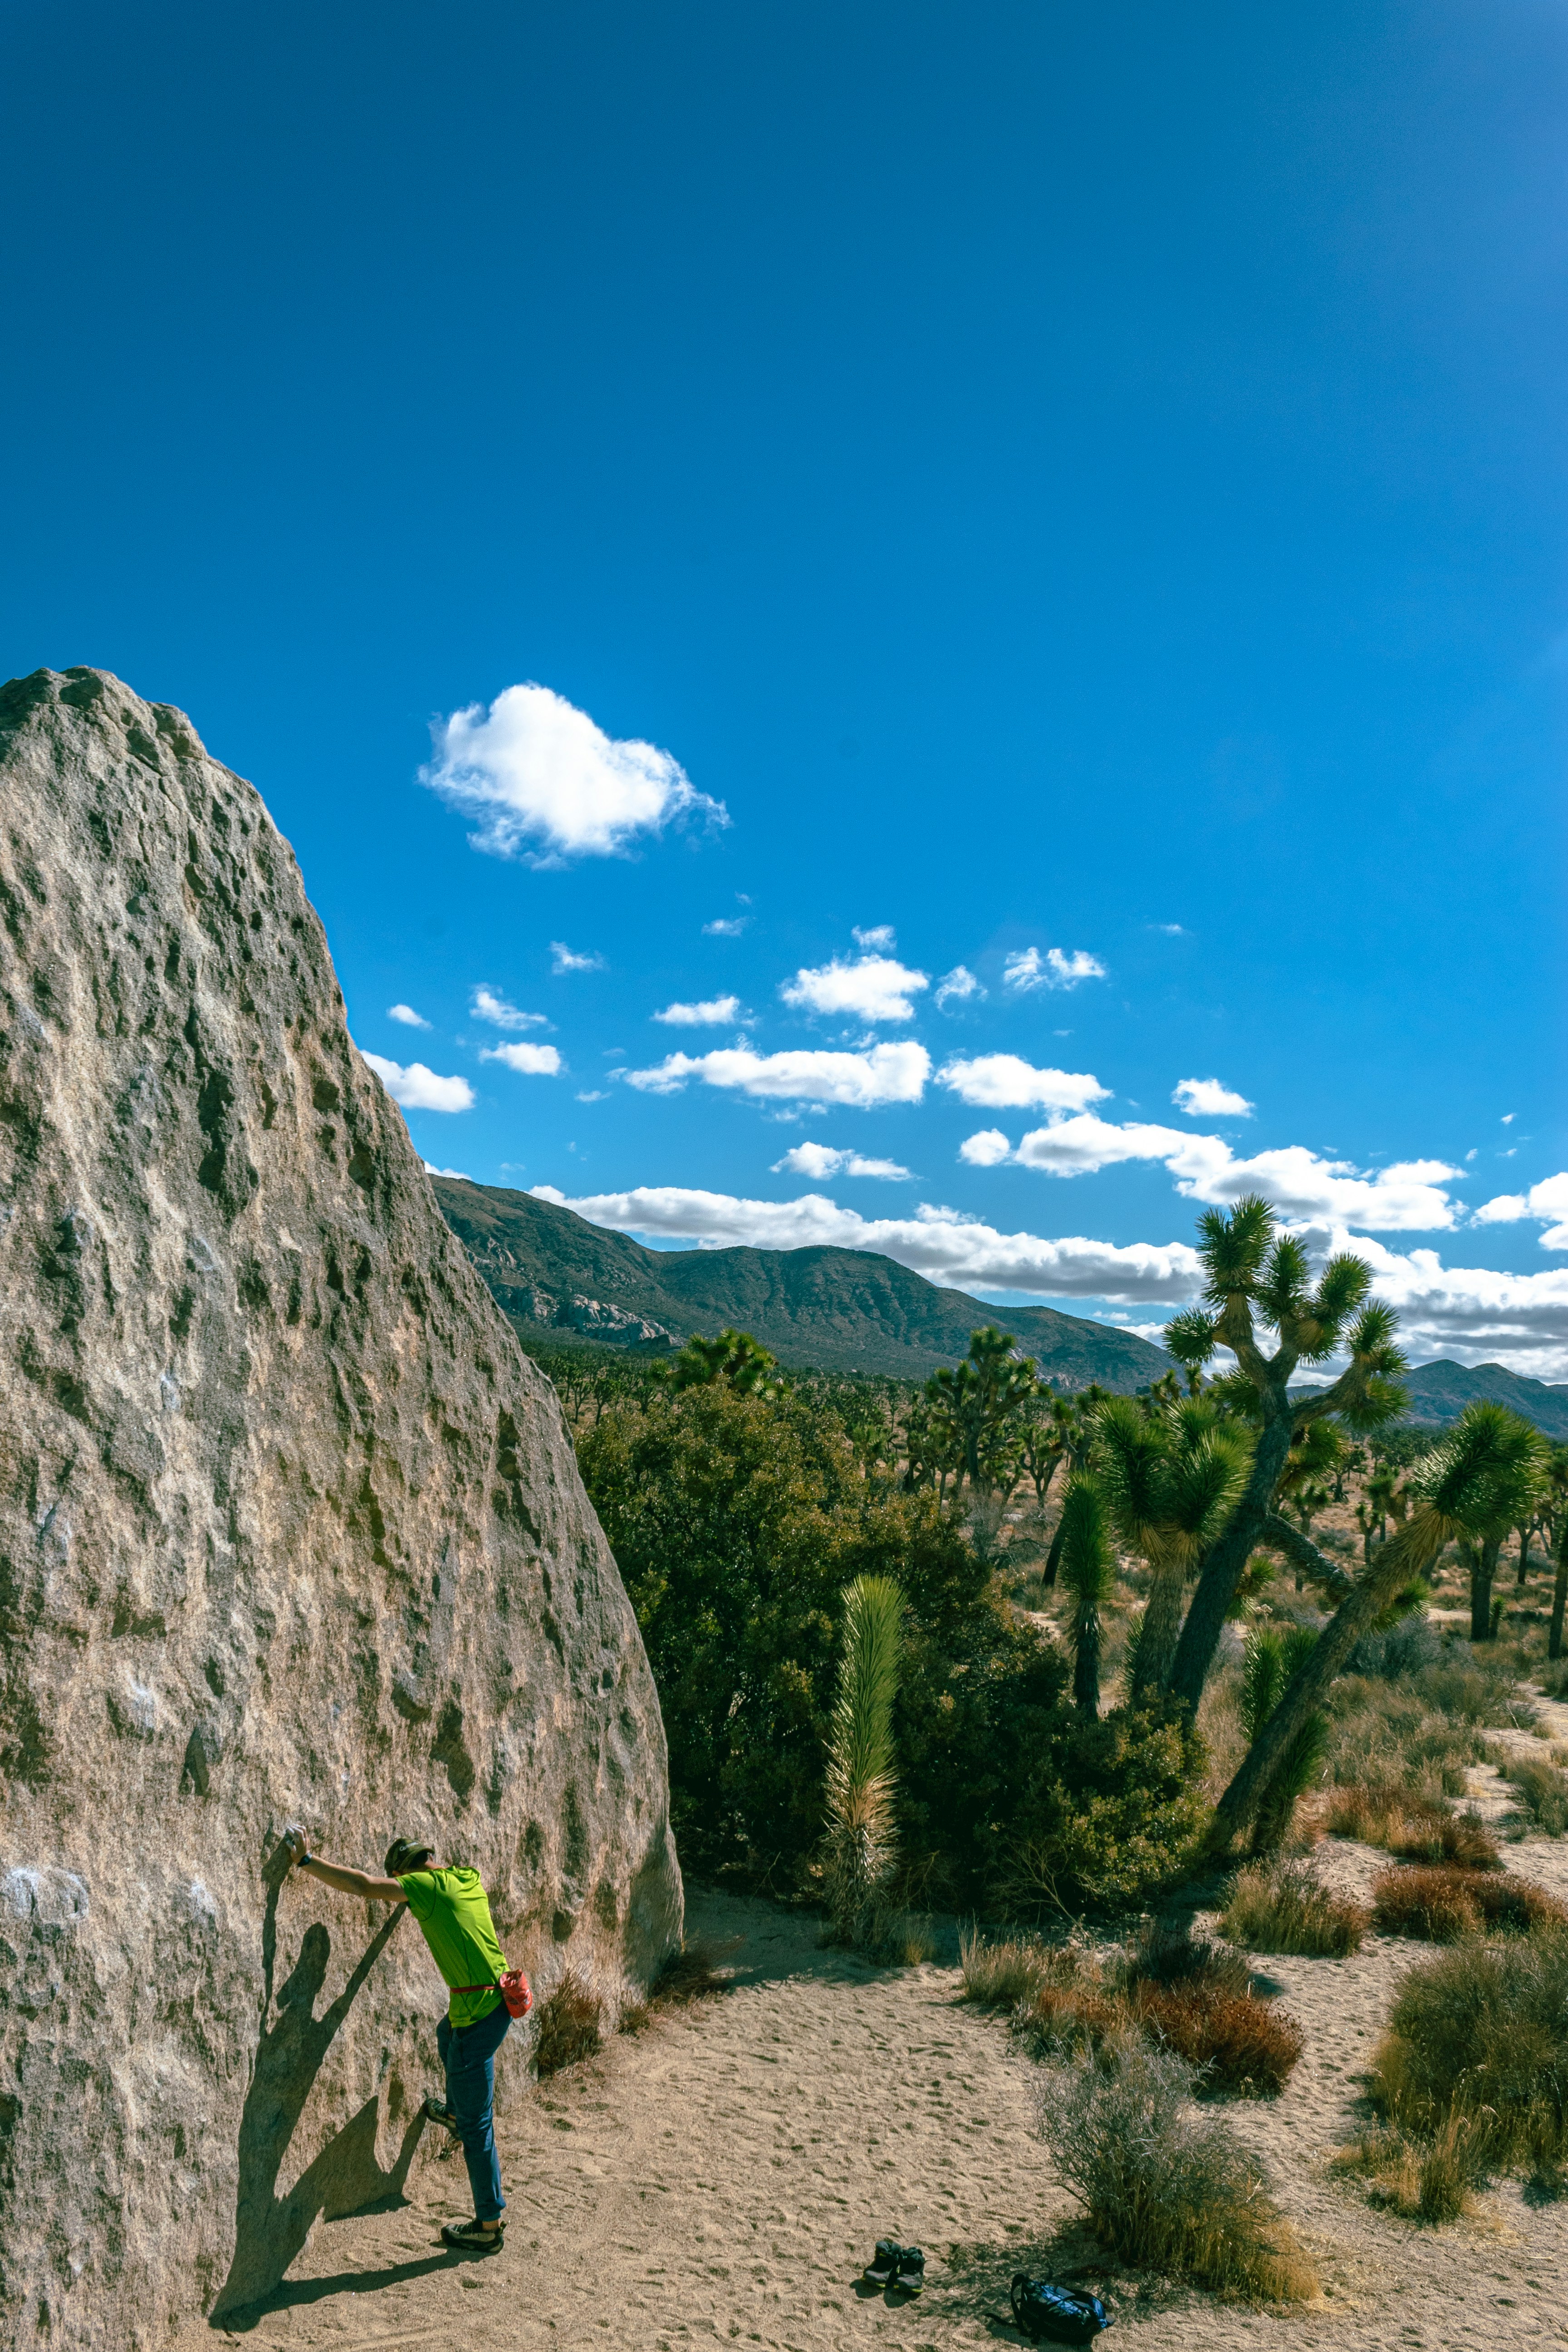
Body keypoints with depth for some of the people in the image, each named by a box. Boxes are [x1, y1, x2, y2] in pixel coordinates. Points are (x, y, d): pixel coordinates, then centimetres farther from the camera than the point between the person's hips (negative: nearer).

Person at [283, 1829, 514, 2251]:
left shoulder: (430, 1886, -16)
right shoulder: (468, 1877, 6)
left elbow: (364, 1886, -21)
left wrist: (306, 1860, -15)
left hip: (478, 2011, -9)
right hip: (499, 1995, 9)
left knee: (476, 2124, 5)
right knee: (447, 2033, 39)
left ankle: (489, 2224, 16)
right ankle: (455, 2111, 60)